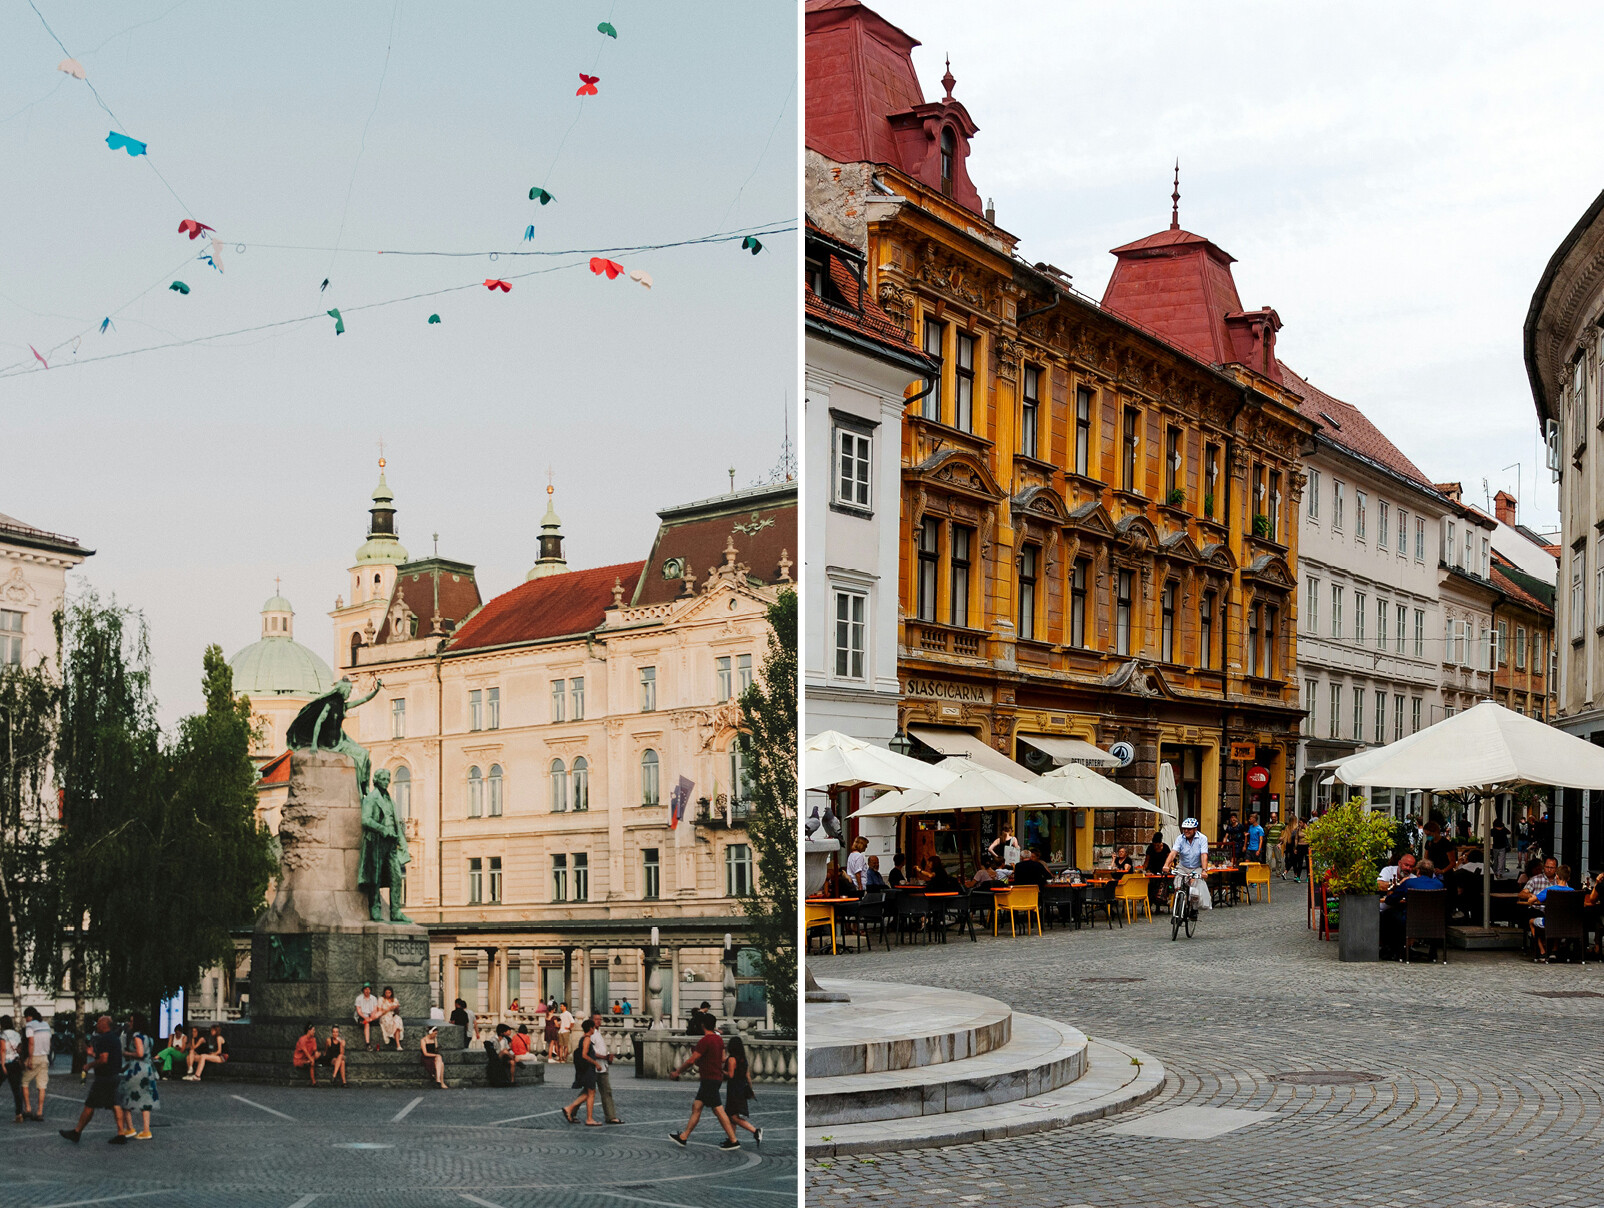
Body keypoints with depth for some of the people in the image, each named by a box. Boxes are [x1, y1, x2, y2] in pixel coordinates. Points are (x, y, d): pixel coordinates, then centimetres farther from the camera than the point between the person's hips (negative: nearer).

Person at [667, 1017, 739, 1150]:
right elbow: (723, 1059, 18)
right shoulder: (719, 1039, 11)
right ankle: (683, 1137, 17)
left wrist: (677, 1072, -6)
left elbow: (691, 1060, -18)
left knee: (719, 1111, -6)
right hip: (716, 1078, 10)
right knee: (696, 1107, 12)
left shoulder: (705, 1041, -18)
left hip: (710, 1079, -10)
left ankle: (733, 1141, -3)